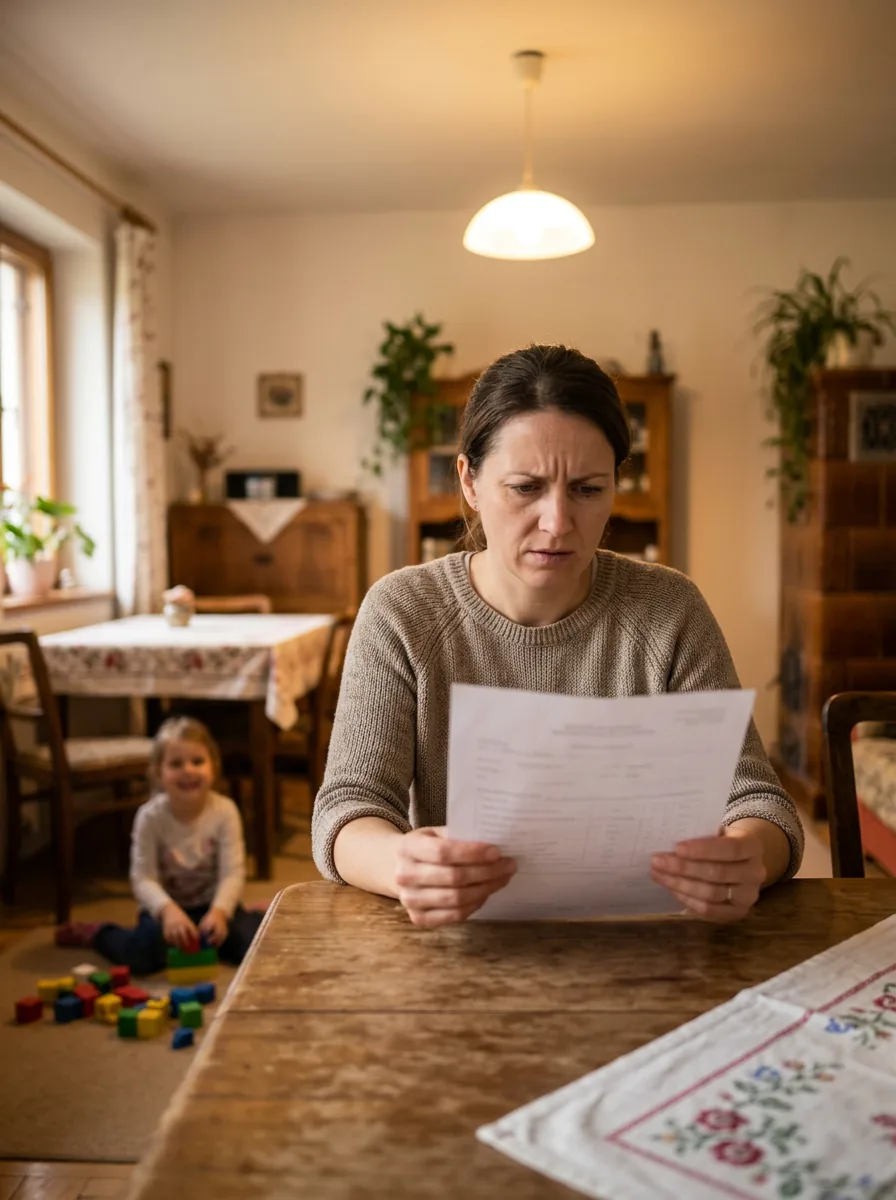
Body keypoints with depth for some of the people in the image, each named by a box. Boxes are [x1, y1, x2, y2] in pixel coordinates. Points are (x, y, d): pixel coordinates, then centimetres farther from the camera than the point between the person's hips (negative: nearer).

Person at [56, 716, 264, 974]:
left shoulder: (224, 811, -14)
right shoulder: (150, 816, -15)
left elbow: (232, 873, -18)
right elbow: (143, 878, -19)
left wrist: (219, 911, -37)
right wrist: (168, 910, -38)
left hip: (211, 906, 1)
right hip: (166, 906, -1)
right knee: (145, 953, -28)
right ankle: (93, 933, 5)